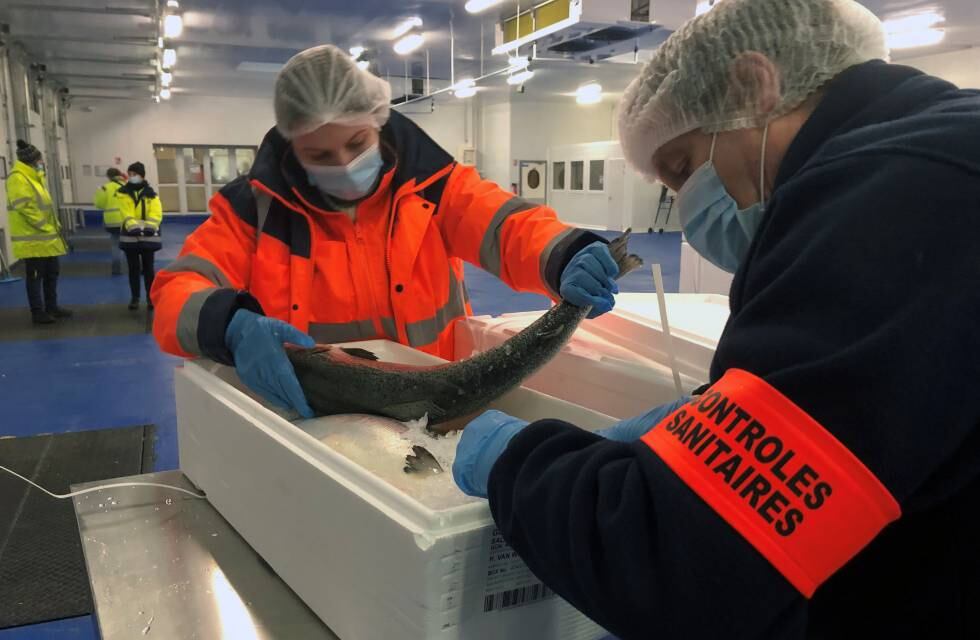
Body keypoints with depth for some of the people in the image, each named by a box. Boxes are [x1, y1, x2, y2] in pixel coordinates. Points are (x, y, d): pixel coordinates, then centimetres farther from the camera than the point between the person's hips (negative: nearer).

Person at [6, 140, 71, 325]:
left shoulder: (33, 177, 16)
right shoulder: (18, 178, -15)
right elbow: (25, 208, -23)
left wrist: (55, 225, 12)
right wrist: (46, 227, -19)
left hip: (46, 237, 10)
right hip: (33, 239, -10)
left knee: (52, 273, 16)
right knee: (35, 277, -1)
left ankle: (52, 307, 26)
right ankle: (38, 312, 6)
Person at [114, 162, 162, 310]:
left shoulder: (151, 194, 1)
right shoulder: (123, 192, 1)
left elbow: (156, 214, -11)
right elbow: (126, 214, -11)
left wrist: (148, 227, -29)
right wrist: (134, 227, -29)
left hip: (148, 236, -1)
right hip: (130, 236, 1)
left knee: (148, 268, 6)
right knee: (133, 268, 7)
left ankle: (151, 297, 14)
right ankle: (135, 297, 17)